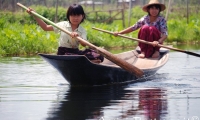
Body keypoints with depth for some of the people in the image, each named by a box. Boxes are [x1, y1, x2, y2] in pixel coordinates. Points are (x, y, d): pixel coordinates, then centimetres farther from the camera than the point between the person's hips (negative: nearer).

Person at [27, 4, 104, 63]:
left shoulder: (82, 31, 4)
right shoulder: (63, 25, 2)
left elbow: (84, 44, -12)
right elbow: (45, 27, 5)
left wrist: (78, 36, -32)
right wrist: (34, 15, -2)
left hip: (75, 52, 3)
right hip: (63, 53, -2)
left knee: (99, 56, -19)